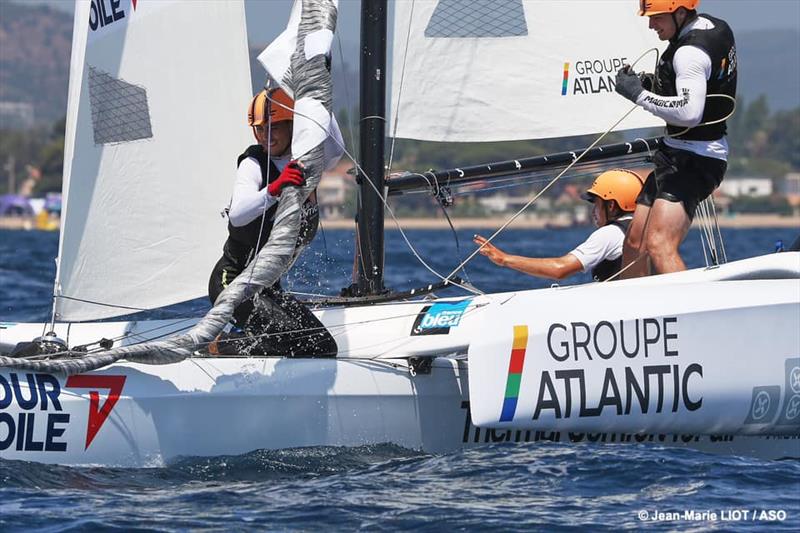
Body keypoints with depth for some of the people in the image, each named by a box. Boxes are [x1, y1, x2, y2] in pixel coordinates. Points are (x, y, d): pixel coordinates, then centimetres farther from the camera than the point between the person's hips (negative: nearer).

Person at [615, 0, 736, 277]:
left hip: (693, 158, -11)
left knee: (660, 246, -25)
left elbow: (689, 113, -30)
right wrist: (656, 85, 11)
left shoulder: (690, 52, -19)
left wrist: (639, 94, -20)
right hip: (677, 155, 11)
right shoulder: (715, 27, 12)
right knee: (634, 244, 13)